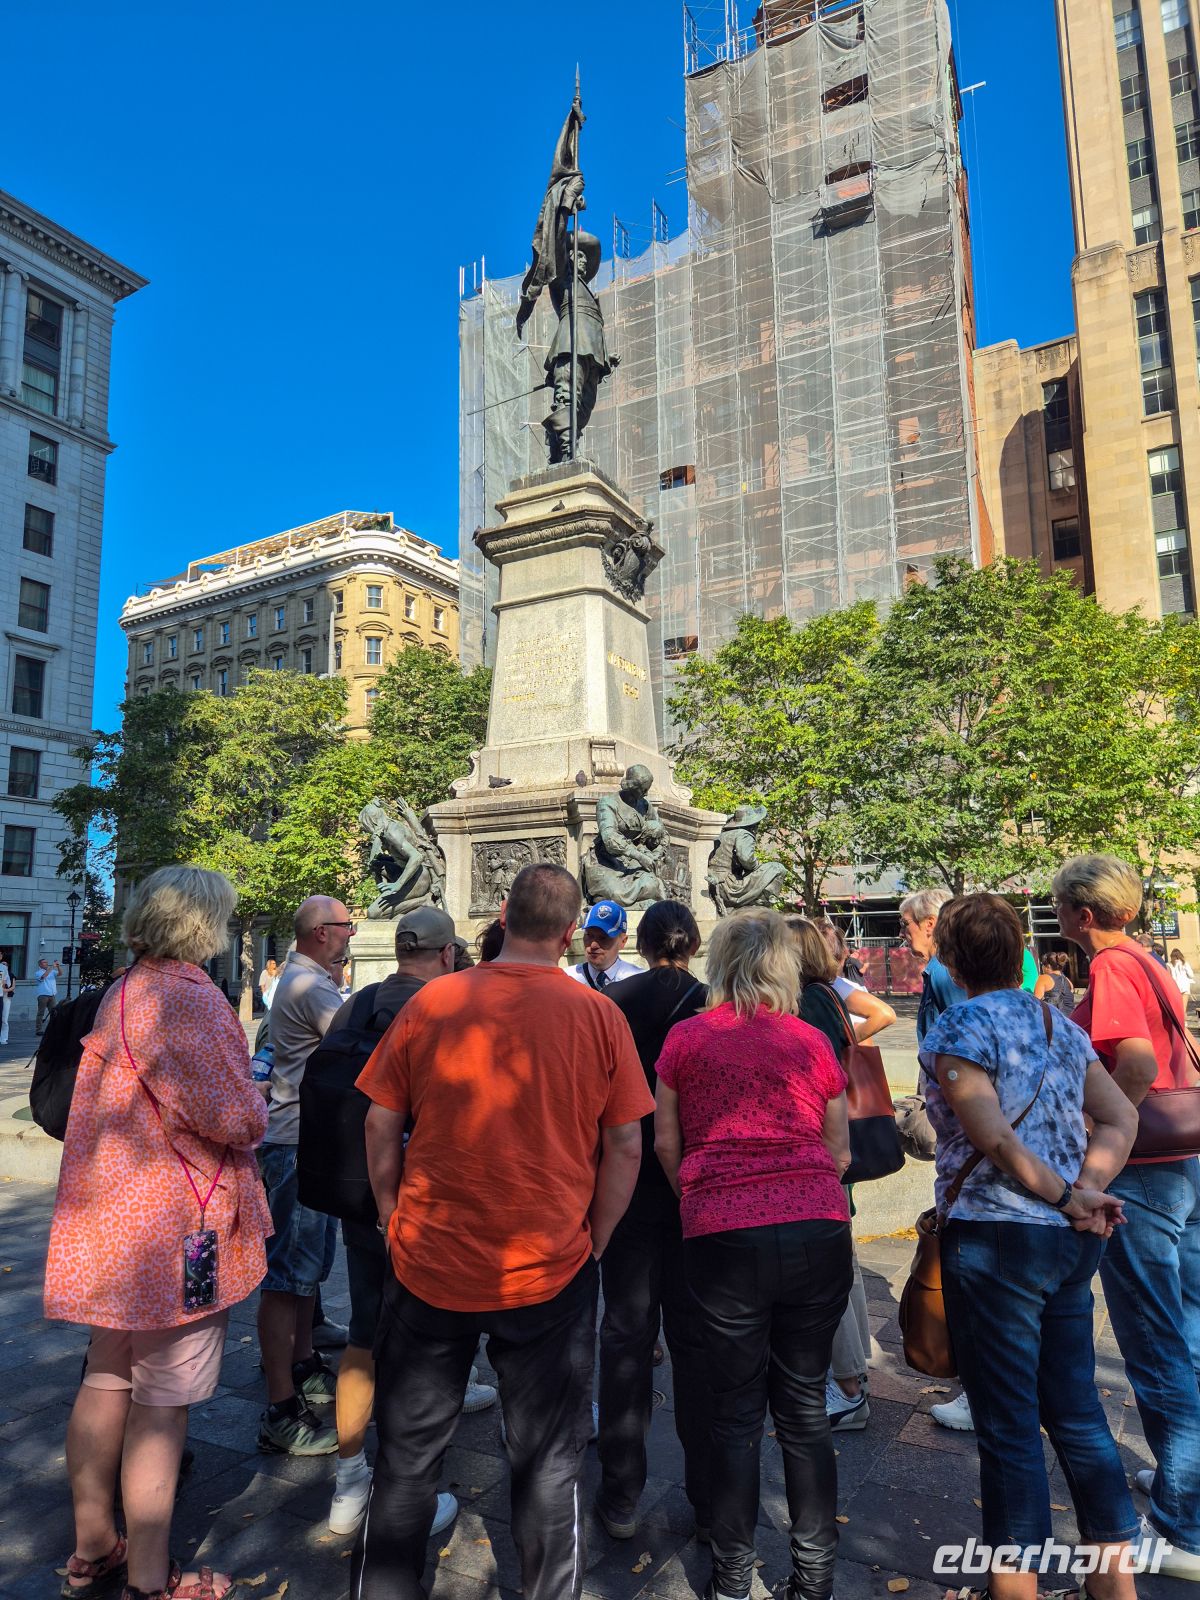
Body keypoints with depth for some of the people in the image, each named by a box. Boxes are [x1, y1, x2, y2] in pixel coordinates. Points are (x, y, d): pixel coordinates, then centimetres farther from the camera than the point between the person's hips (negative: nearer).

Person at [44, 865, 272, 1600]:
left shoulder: (124, 991, 9)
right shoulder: (189, 998, -22)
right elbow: (235, 1118, -23)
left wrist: (237, 1092, 9)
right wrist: (255, 1101, -2)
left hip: (113, 1219, 10)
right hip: (174, 1227, -9)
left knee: (107, 1381, 20)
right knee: (163, 1403, 4)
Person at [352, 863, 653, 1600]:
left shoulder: (430, 1002, -8)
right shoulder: (598, 1015, -10)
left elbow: (381, 1125, -1)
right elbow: (626, 1145, -5)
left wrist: (397, 1222, 12)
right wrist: (591, 1244, 8)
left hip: (429, 1266, 1)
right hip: (551, 1272, -1)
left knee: (408, 1457, 20)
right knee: (550, 1468, 17)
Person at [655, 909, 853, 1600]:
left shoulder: (687, 1038, 1)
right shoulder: (813, 1042, 4)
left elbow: (666, 1142, 7)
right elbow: (840, 1152, 12)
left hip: (724, 1238, -1)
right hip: (820, 1231, 2)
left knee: (738, 1411, 14)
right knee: (805, 1406, 16)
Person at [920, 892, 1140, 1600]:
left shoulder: (959, 1028, -13)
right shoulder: (1062, 1026, 9)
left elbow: (995, 1139, -19)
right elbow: (1120, 1118, 7)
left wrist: (1070, 1200, -8)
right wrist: (1086, 1190, -2)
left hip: (998, 1238, -7)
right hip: (1072, 1242, 7)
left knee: (1009, 1424, 5)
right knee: (1077, 1410, 19)